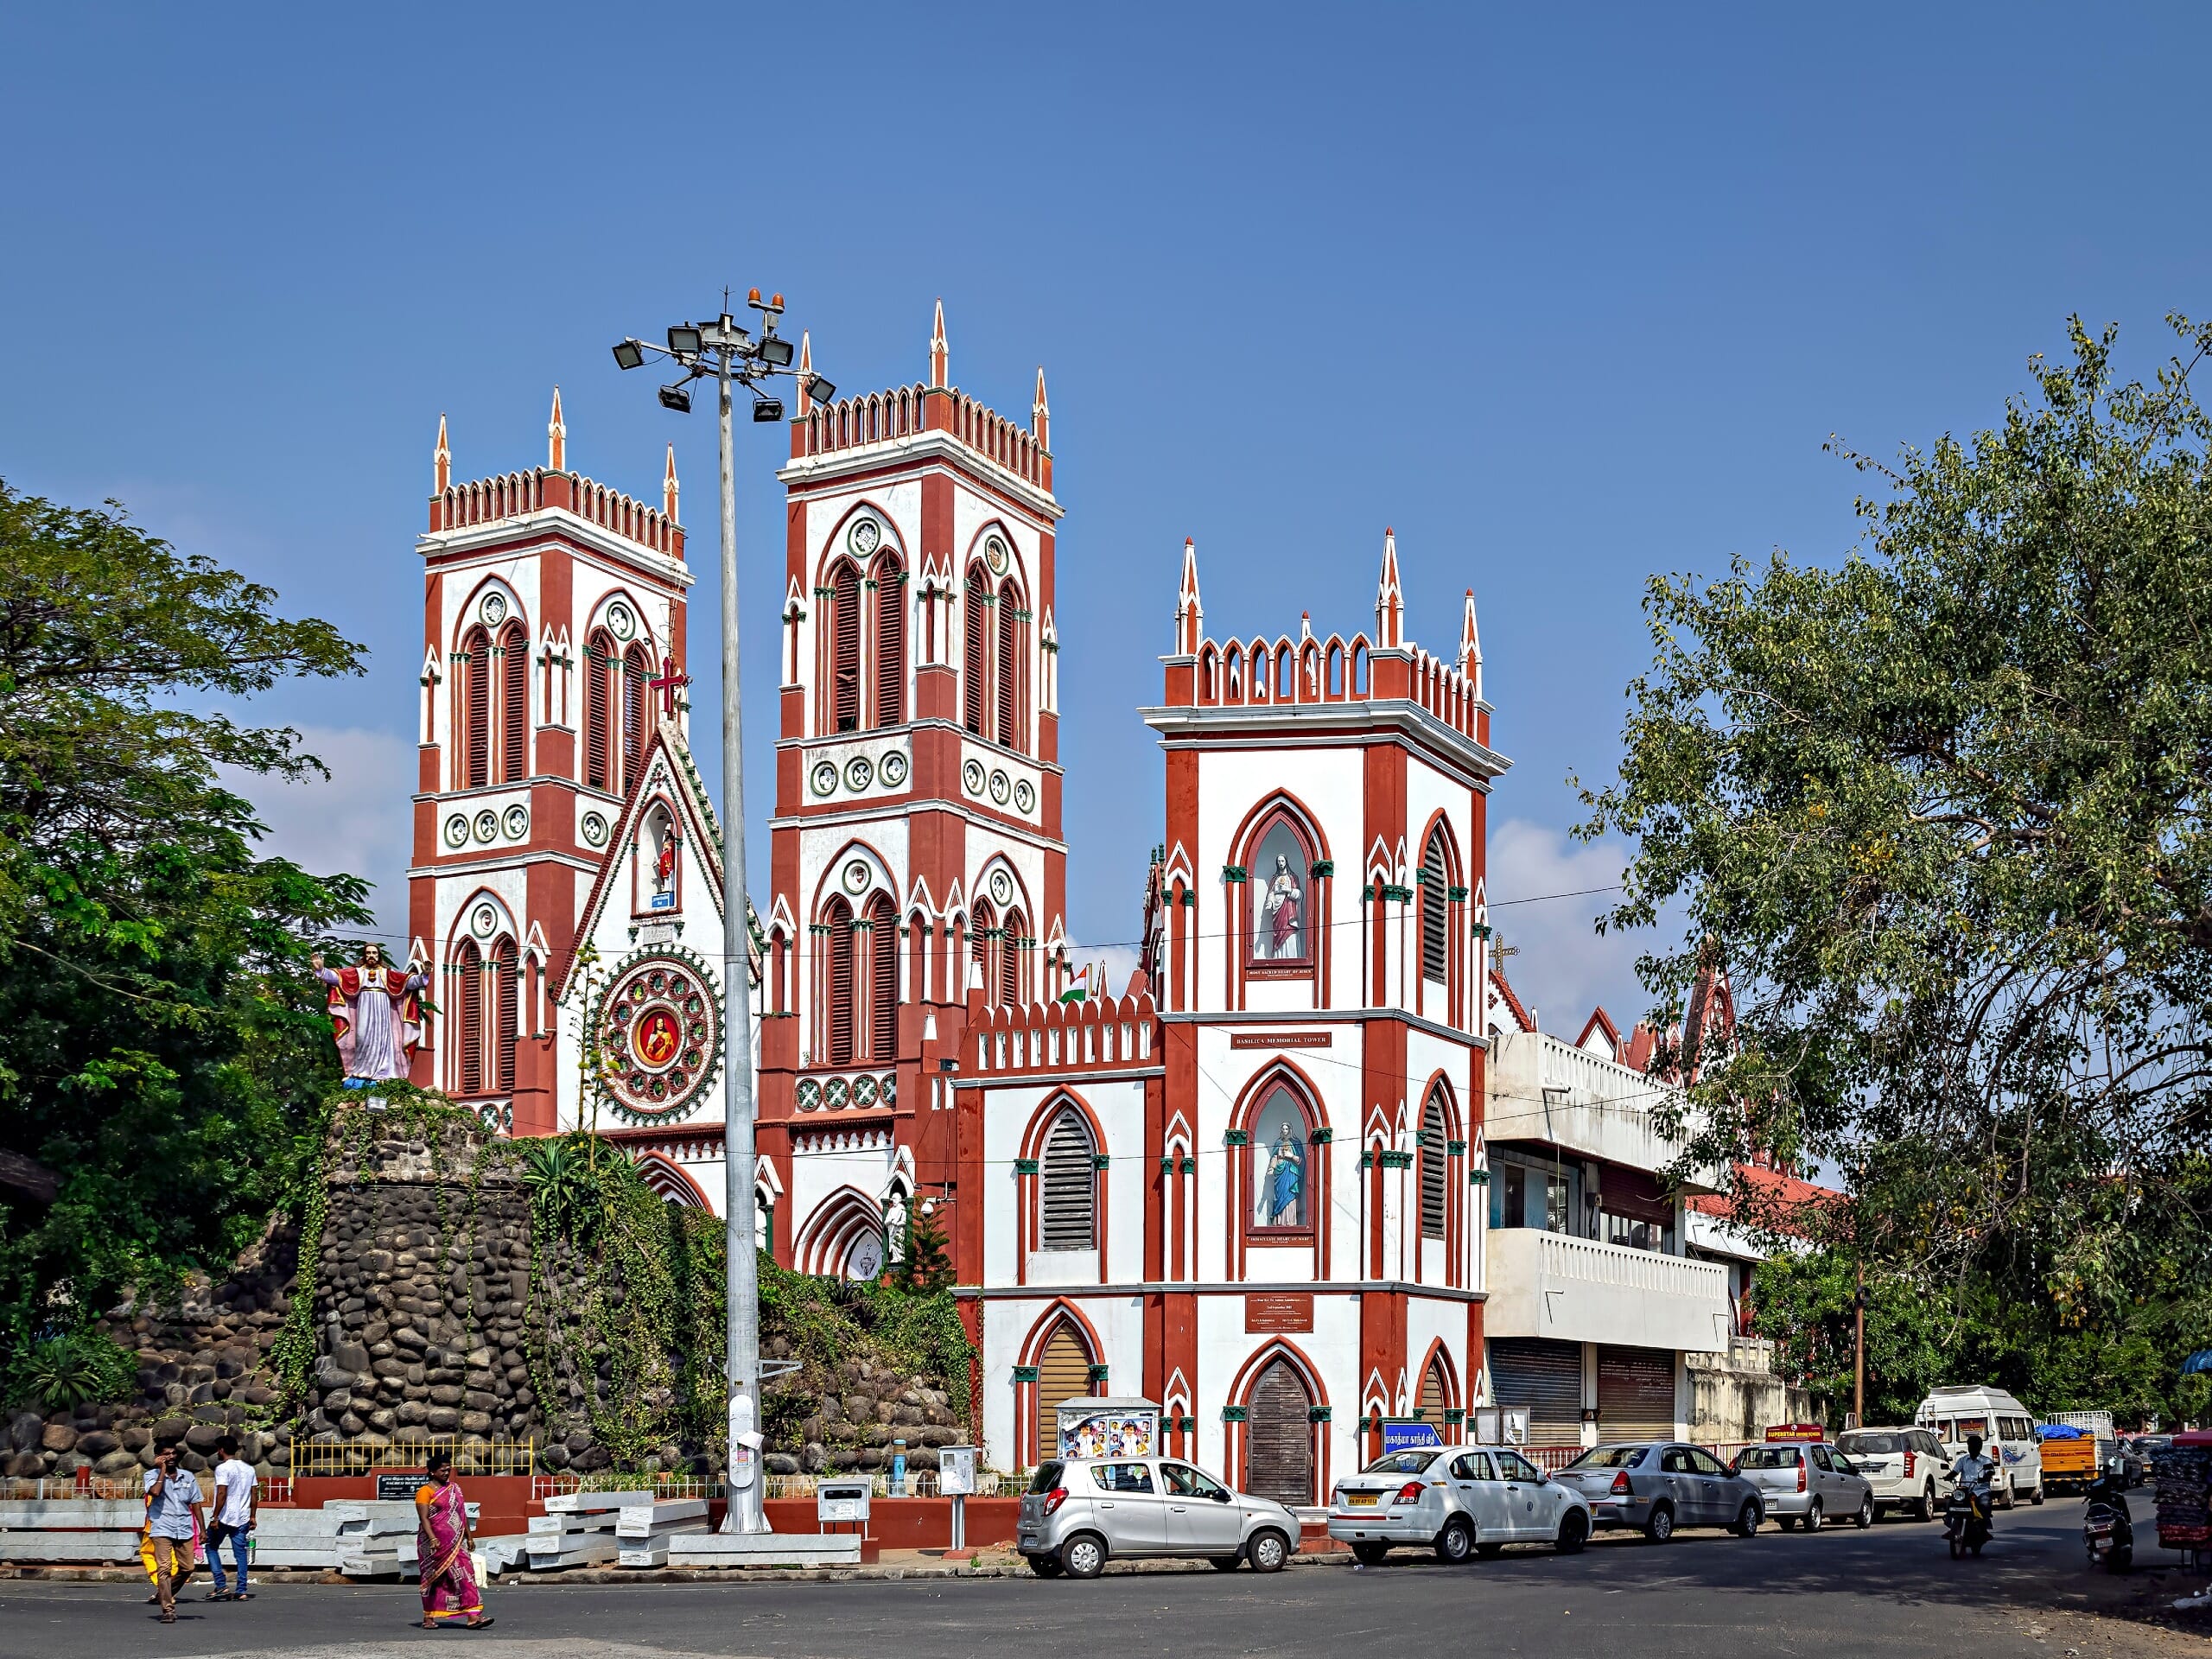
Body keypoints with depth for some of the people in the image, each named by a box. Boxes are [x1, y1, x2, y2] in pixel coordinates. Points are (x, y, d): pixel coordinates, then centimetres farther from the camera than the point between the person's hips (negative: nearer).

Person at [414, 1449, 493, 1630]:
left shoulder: (454, 1488, 14)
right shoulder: (425, 1491, -5)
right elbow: (423, 1518, -14)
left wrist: (468, 1537, 18)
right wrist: (432, 1539, -26)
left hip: (456, 1543, 5)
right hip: (436, 1543, -5)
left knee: (464, 1575, -7)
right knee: (433, 1580, 6)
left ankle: (472, 1617, -15)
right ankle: (428, 1618, 19)